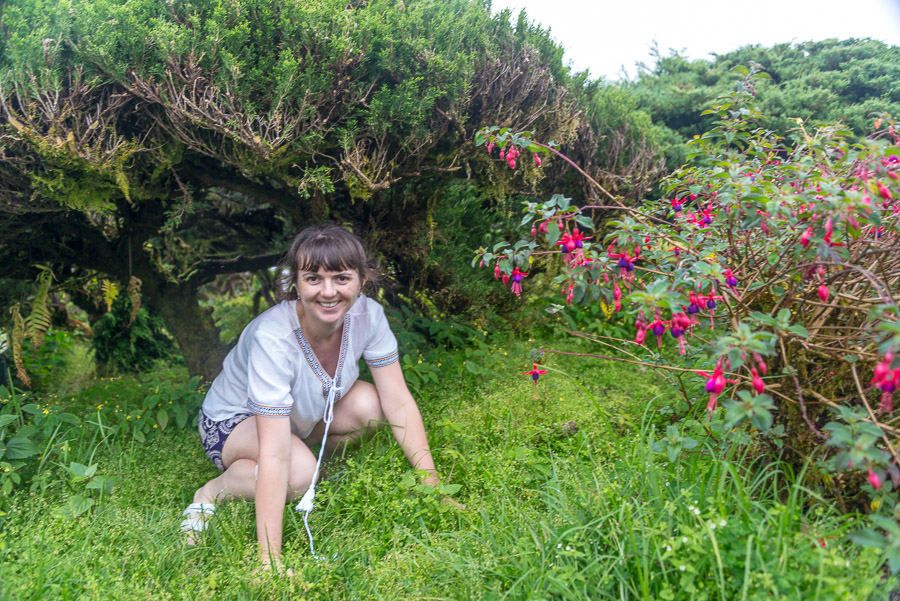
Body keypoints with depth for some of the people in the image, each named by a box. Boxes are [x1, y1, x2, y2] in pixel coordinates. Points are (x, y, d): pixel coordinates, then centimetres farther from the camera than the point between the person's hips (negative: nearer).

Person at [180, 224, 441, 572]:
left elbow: (399, 404, -18)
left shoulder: (366, 315, -24)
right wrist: (270, 560, -38)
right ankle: (213, 492, -5)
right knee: (299, 472, -35)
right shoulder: (271, 337, -37)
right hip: (231, 421, -5)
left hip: (302, 415, 5)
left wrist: (433, 487, -19)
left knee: (368, 404, -25)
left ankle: (315, 465, 3)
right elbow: (274, 455, -39)